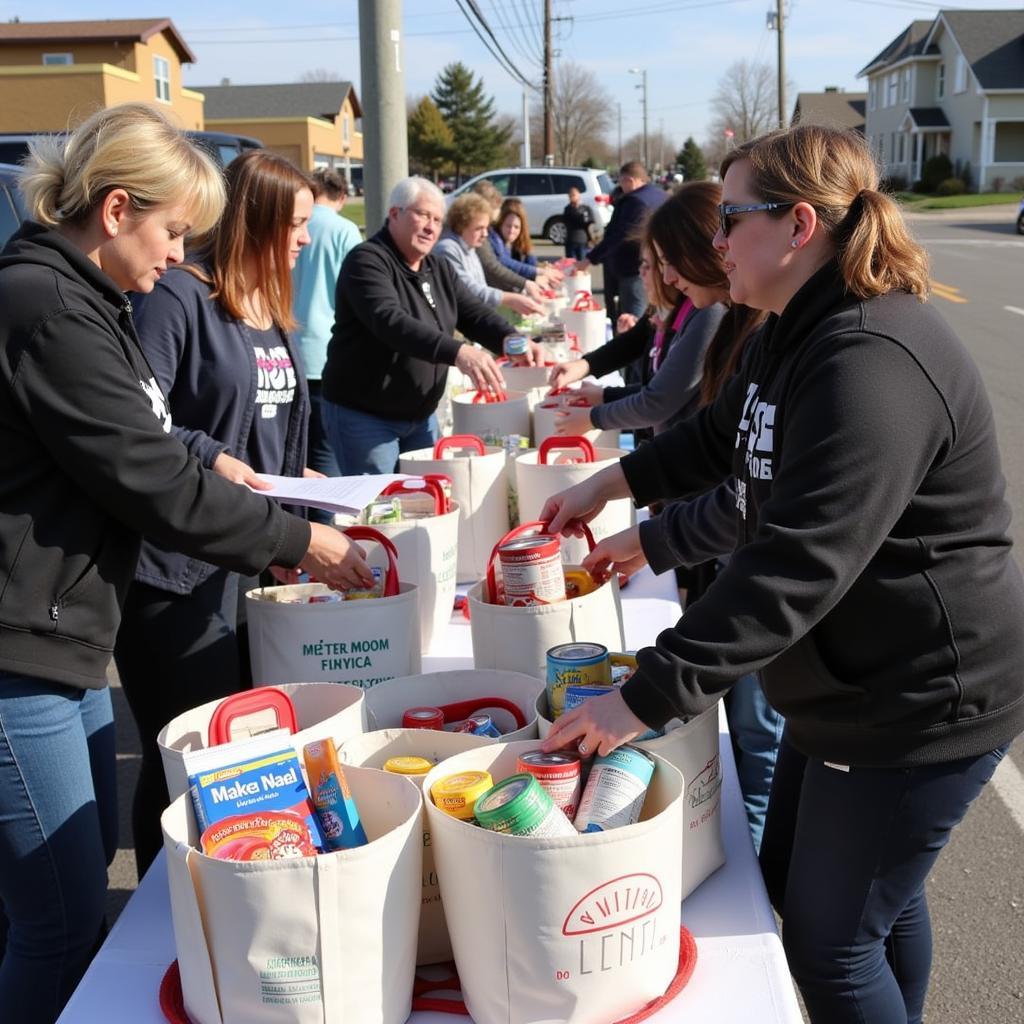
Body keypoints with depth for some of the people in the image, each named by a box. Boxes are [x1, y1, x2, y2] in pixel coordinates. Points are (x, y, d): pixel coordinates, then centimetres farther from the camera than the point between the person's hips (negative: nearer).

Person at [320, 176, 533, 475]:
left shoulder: (439, 268, 10)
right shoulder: (367, 261, -17)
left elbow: (474, 313, 1)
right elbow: (391, 321, -33)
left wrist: (510, 340, -22)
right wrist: (457, 352, -46)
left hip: (422, 416, 8)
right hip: (365, 416, -8)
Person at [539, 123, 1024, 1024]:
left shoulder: (872, 363, -29)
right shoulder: (800, 333, 6)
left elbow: (796, 567, -34)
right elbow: (722, 436, 24)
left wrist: (646, 699, -33)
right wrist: (611, 483, 18)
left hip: (919, 705, -10)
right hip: (848, 688, 10)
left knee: (831, 937, 4)